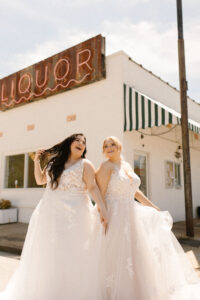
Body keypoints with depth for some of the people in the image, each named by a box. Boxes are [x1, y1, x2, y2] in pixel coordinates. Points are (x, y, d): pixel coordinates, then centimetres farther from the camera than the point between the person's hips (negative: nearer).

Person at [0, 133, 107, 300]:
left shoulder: (85, 164, 1)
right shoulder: (54, 162, 14)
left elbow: (93, 187, -8)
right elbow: (40, 180, 21)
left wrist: (102, 208, -20)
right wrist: (37, 161, 9)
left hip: (74, 214, -4)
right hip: (50, 213, 5)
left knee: (72, 256, -1)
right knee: (47, 254, 12)